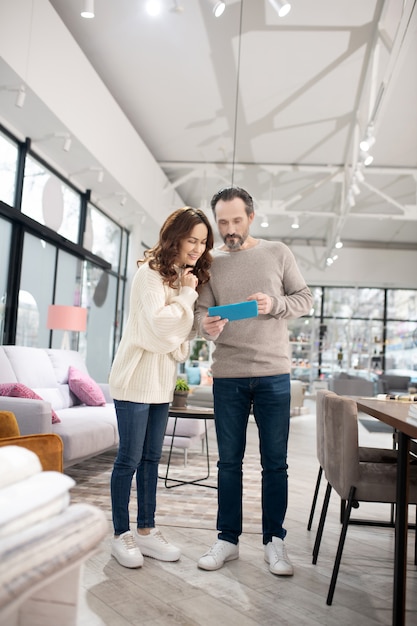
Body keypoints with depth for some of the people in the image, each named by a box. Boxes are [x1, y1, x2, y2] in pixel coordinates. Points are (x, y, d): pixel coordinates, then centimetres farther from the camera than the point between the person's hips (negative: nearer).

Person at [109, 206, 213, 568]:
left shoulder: (188, 276, 13)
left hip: (163, 381, 7)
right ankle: (121, 535, 13)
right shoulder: (151, 273, -11)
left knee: (151, 458, 12)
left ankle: (145, 530, 21)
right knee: (130, 458, 0)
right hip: (136, 379, -7)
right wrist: (187, 295, -13)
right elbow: (158, 325, -21)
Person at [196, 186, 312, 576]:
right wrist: (208, 327, -23)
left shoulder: (277, 253, 4)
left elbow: (305, 298, 5)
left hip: (273, 373, -1)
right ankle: (227, 539, 23)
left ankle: (273, 541, 20)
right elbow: (201, 310, 0)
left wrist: (274, 304, -14)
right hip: (227, 375, 1)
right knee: (229, 461, 10)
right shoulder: (210, 262, 6)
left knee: (275, 462, 6)